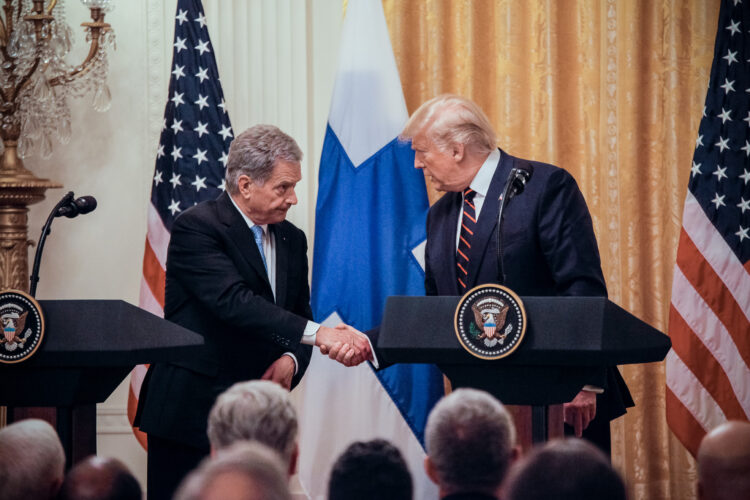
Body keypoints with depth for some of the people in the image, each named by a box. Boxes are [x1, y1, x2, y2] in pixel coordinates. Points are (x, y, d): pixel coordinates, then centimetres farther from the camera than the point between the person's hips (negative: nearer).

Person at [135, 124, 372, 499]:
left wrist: (291, 360, -8)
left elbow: (300, 314, 16)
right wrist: (318, 334, -33)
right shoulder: (196, 227, -11)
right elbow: (234, 302, -25)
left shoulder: (291, 239, 12)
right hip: (190, 411, -6)